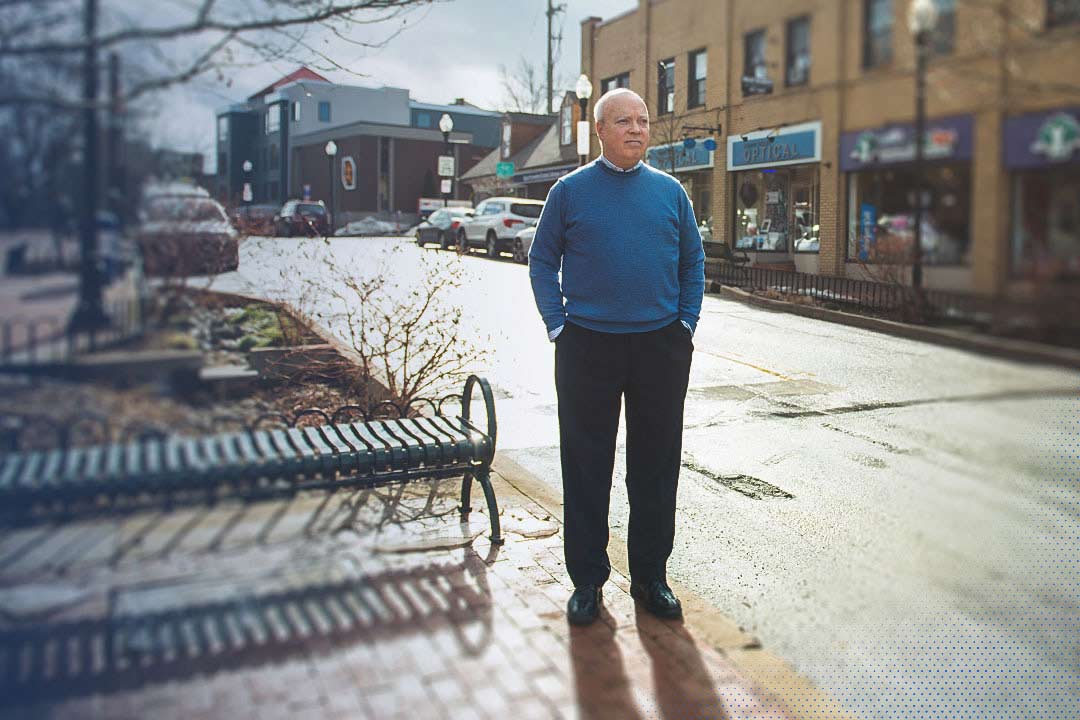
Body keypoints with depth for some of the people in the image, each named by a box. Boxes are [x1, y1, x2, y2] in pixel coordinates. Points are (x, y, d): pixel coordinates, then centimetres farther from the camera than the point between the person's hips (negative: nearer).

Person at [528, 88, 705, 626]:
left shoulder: (669, 191, 9)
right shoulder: (571, 191, 3)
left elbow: (693, 262, 14)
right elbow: (543, 260, 7)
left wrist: (685, 324, 4)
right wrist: (557, 325, -3)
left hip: (661, 346, 2)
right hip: (587, 345, -2)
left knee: (656, 466, 9)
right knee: (586, 468, 5)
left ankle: (650, 576, 24)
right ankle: (587, 579, 19)